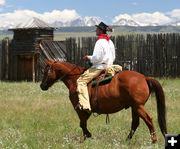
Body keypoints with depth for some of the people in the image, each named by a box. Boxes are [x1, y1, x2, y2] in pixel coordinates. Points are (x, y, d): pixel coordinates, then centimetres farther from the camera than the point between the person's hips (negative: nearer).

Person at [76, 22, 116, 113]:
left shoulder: (100, 42, -15)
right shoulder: (110, 42, 13)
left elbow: (96, 57, -20)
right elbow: (113, 57, 18)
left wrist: (89, 58, -4)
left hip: (100, 67, -10)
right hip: (109, 66, 10)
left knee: (81, 81, -13)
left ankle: (84, 105, -25)